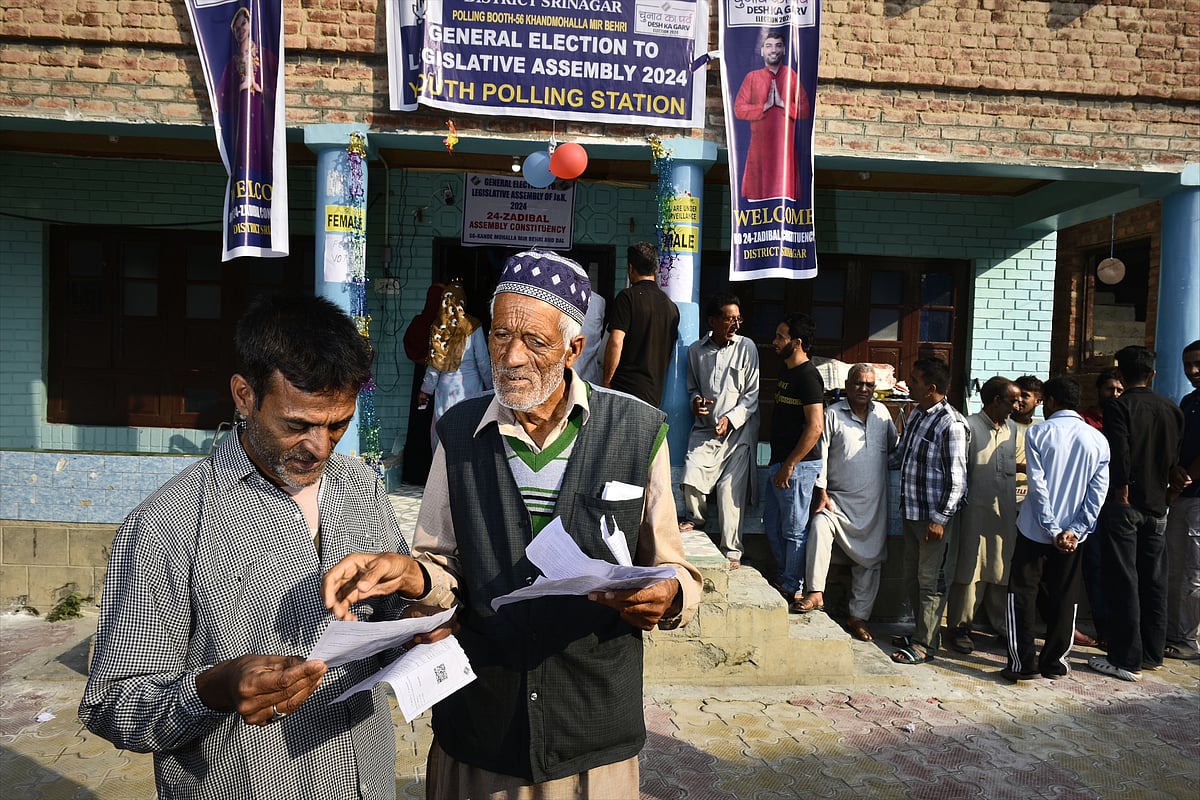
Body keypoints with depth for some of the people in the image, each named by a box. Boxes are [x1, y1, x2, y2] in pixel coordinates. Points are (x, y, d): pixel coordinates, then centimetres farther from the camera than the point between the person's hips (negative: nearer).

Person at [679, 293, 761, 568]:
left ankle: (732, 551, 9)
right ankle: (696, 517, 19)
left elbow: (752, 394, -3)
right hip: (705, 427, 2)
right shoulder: (696, 350, 5)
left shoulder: (746, 347, -3)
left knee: (731, 490, -4)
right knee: (691, 477, -14)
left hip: (738, 429, -2)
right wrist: (696, 400, -4)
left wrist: (730, 418, -14)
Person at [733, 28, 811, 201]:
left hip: (786, 145, 0)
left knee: (785, 190, -1)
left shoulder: (793, 76, 7)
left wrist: (783, 103, -10)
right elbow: (738, 109, 0)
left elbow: (805, 109, 3)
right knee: (757, 191, -1)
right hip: (759, 145, 0)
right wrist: (764, 106, -10)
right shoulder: (752, 77, 6)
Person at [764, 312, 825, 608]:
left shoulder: (807, 376, -16)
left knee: (794, 530, -1)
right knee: (771, 524, 17)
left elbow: (815, 426, -22)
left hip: (798, 465, -10)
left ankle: (795, 589, 10)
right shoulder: (786, 372, 14)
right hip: (780, 462, 10)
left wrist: (788, 465, -20)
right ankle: (785, 581, 30)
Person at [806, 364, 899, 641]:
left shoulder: (882, 413, 8)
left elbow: (895, 449, 21)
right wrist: (822, 493, -12)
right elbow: (821, 454, -7)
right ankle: (816, 592, -24)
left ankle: (858, 617, 18)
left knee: (870, 561, 6)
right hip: (839, 499, -3)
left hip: (874, 504, 4)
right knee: (820, 525, -31)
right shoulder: (833, 414, -3)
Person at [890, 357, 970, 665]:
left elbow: (957, 479, -18)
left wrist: (940, 518, -19)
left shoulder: (951, 425, -18)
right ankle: (925, 632, 31)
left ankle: (924, 645, 13)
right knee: (912, 578, 16)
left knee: (931, 582, 2)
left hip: (935, 517, -9)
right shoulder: (916, 414, 9)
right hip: (911, 512, 9)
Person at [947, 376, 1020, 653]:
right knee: (970, 570, 1)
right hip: (976, 513, -6)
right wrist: (959, 508, -9)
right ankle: (960, 627, 12)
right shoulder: (969, 426, -9)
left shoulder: (1012, 428, 13)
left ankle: (1001, 623, 26)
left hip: (1005, 514, 6)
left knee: (1002, 570, 12)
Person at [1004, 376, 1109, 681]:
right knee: (1064, 598, 13)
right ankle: (1054, 662, 20)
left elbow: (1038, 486, -13)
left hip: (1036, 530, -3)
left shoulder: (1038, 433, -8)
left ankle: (1022, 663, 3)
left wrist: (1052, 530, -10)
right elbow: (1098, 492, -5)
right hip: (1072, 533, 3)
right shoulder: (1098, 439, 1)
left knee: (1023, 593, 4)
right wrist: (1075, 530, -7)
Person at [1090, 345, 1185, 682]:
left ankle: (1127, 660, 2)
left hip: (1123, 505, -6)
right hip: (1157, 505, 6)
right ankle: (1152, 653, 22)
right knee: (1154, 581, 13)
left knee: (1124, 582, -1)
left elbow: (1119, 456, -19)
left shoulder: (1118, 406, -12)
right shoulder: (1172, 410, 6)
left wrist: (1122, 494, -10)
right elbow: (1175, 459, 11)